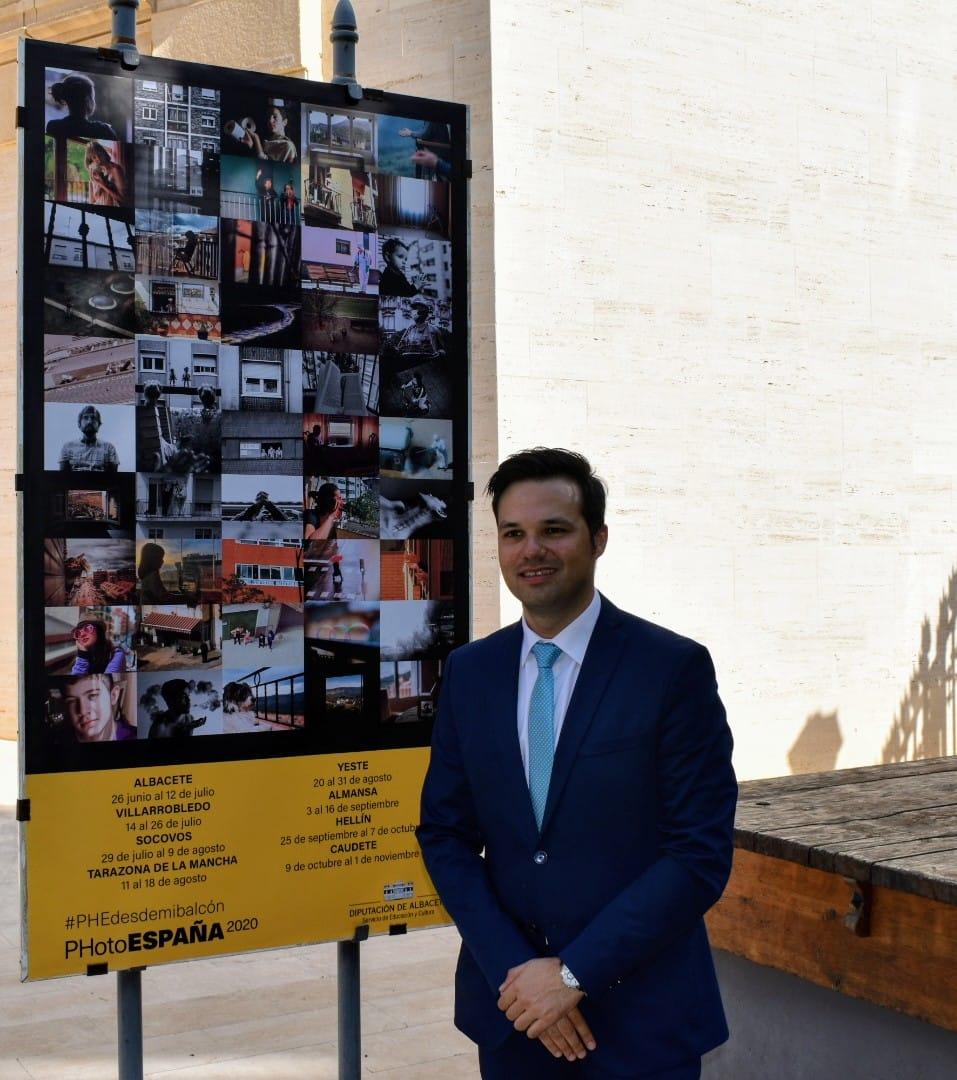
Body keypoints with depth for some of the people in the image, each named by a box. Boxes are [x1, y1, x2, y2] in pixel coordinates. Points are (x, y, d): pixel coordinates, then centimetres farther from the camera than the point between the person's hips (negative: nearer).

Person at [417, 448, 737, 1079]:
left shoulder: (675, 668, -11)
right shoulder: (468, 671, 1)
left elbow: (702, 855, -13)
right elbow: (445, 834, 3)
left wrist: (574, 974, -15)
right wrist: (515, 972, -9)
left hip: (640, 1018, -3)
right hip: (509, 1010, 3)